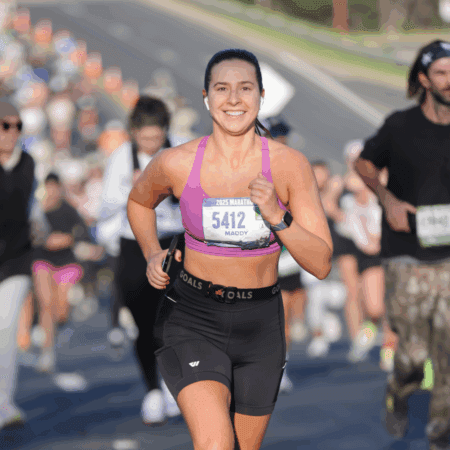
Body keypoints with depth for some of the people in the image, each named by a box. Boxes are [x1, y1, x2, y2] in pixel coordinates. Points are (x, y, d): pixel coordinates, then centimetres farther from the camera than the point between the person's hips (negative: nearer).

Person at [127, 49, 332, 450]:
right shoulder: (176, 164, -9)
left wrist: (277, 216, -23)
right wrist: (153, 254, -1)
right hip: (193, 320, -2)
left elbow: (321, 264, -9)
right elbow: (139, 202, 16)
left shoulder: (289, 165, -9)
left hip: (260, 325, 2)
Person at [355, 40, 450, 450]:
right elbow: (365, 163, 14)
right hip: (408, 258, -2)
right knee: (413, 351, -1)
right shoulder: (400, 127, -2)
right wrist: (388, 199, -3)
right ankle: (398, 395, 33)